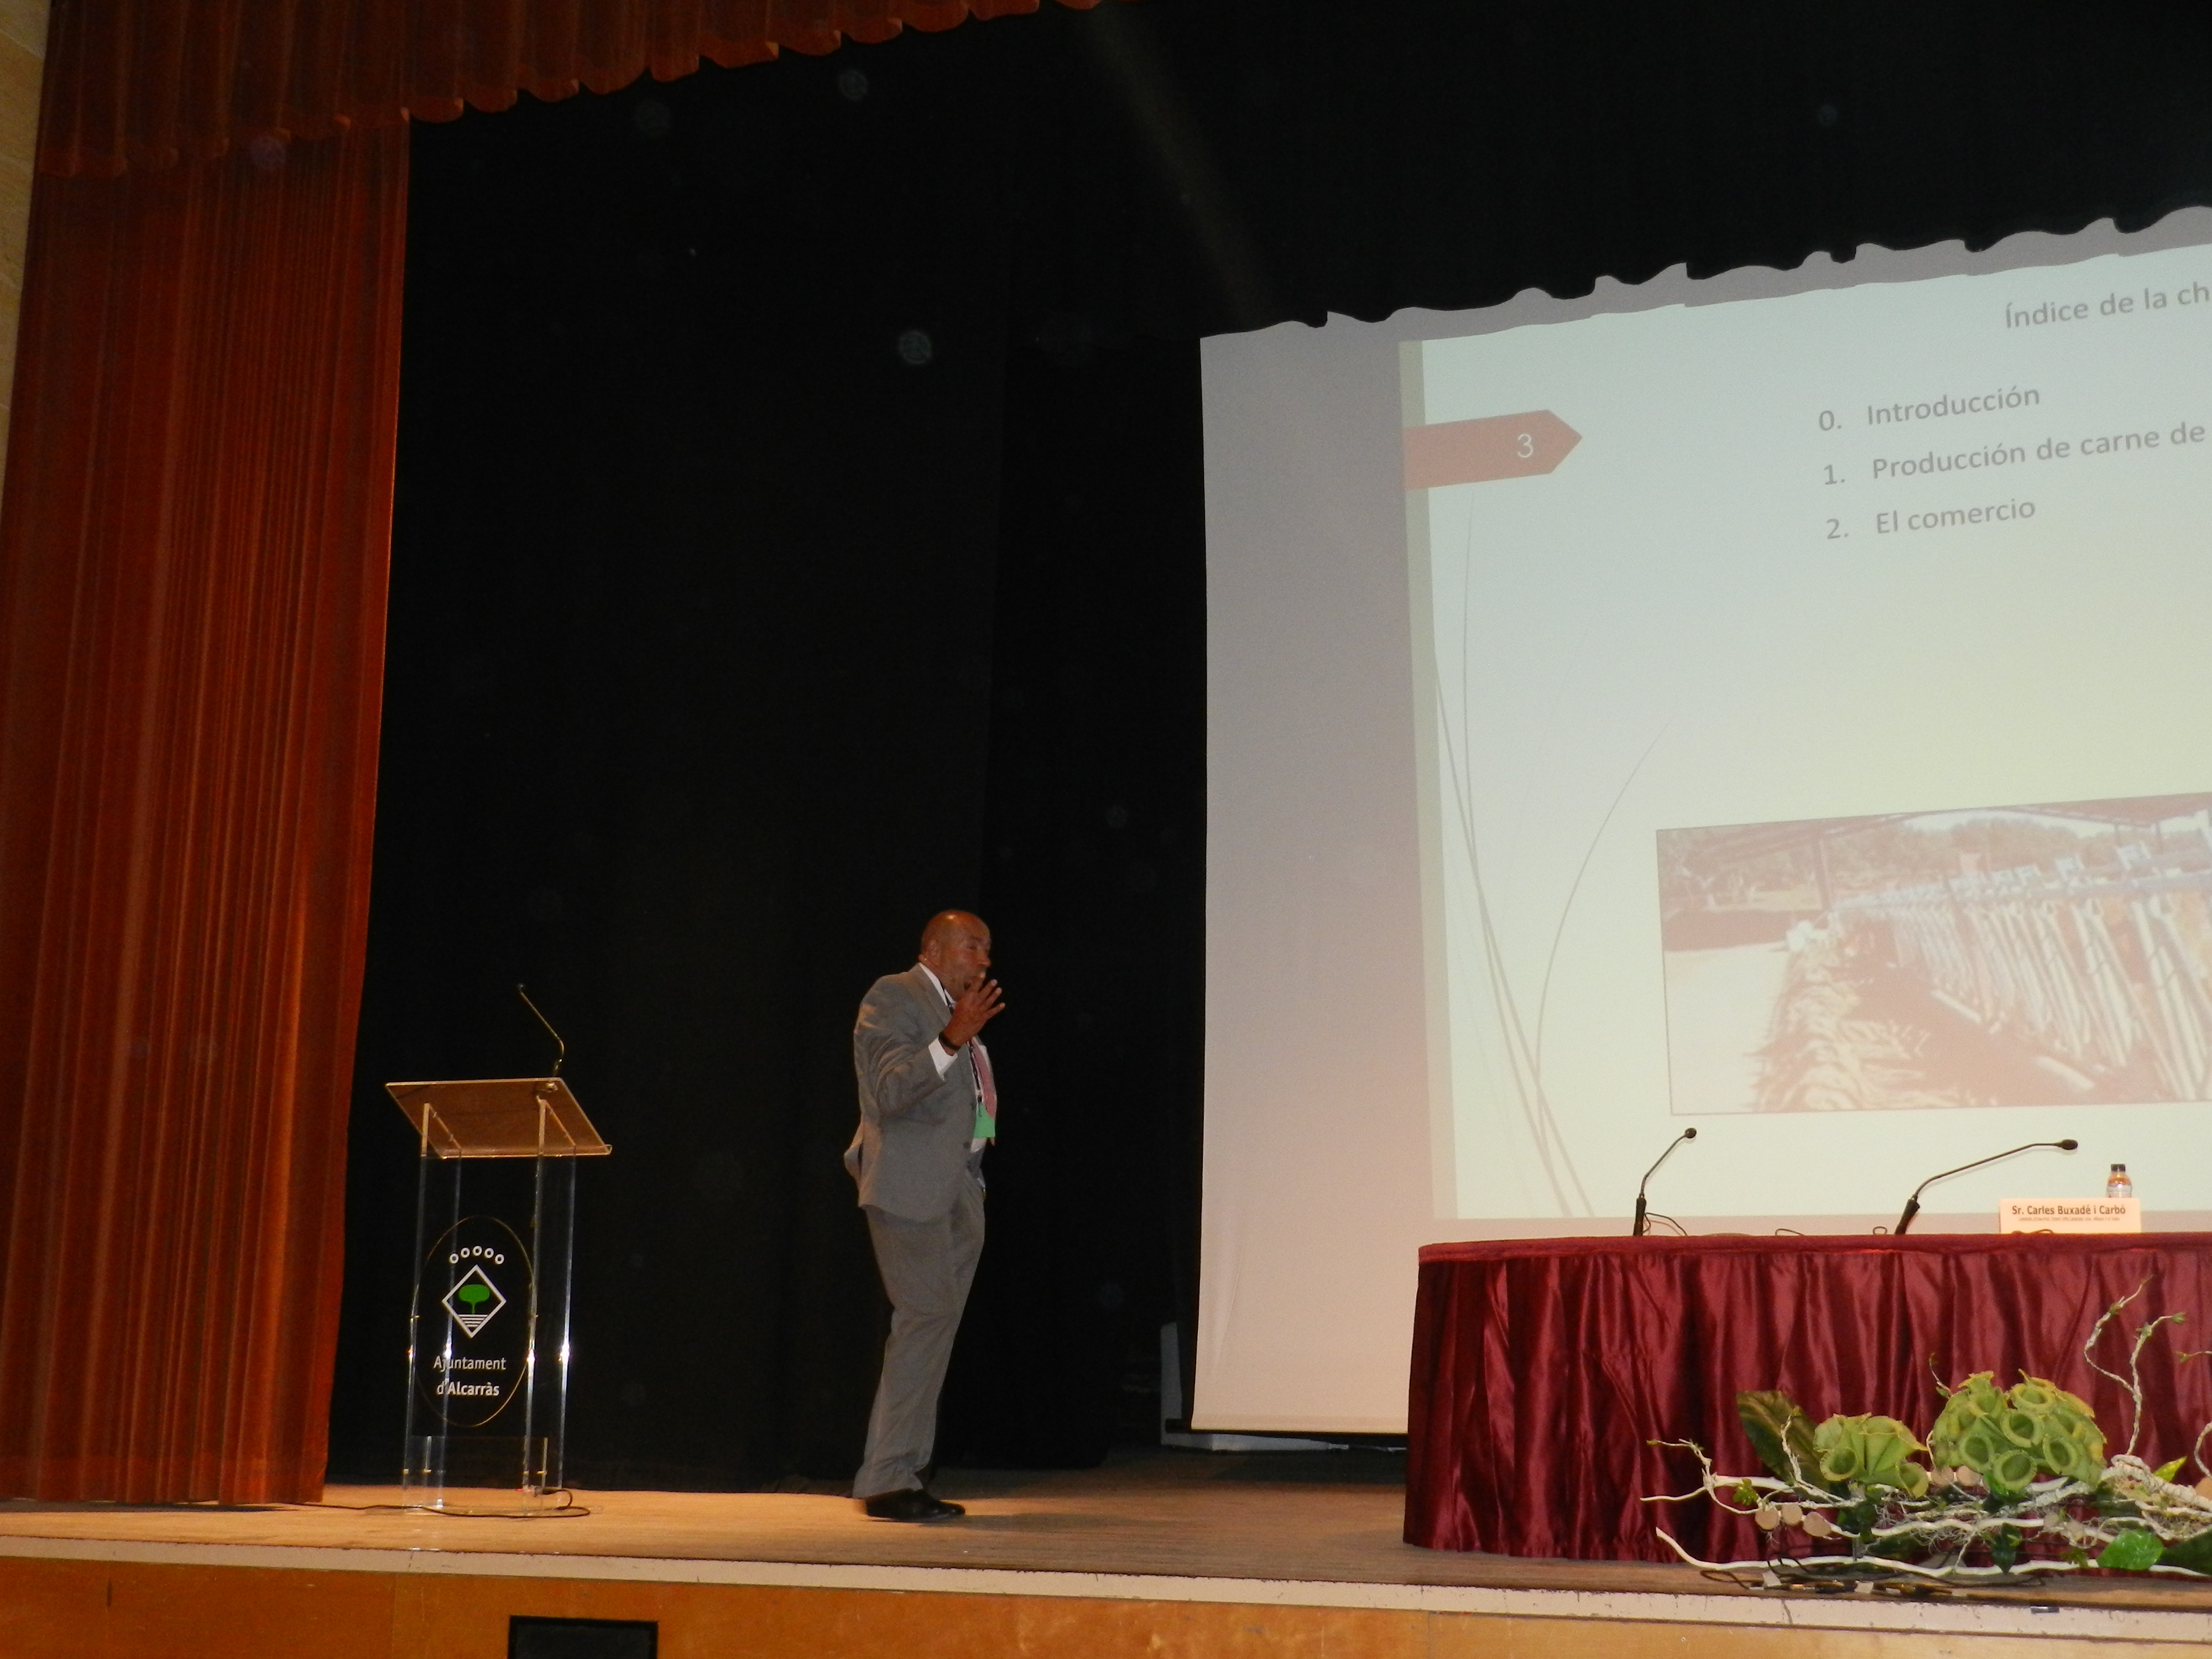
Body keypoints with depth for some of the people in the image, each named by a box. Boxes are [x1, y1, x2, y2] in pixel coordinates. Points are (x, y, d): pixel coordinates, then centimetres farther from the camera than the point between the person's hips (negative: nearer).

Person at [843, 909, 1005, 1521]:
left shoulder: (958, 1011, 21)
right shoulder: (893, 998, -6)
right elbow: (891, 1091, -19)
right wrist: (951, 1040, -29)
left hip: (959, 1190, 9)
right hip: (910, 1185, -9)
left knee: (933, 1327, 7)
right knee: (928, 1317, -14)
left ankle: (902, 1475, 11)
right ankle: (886, 1481, -9)